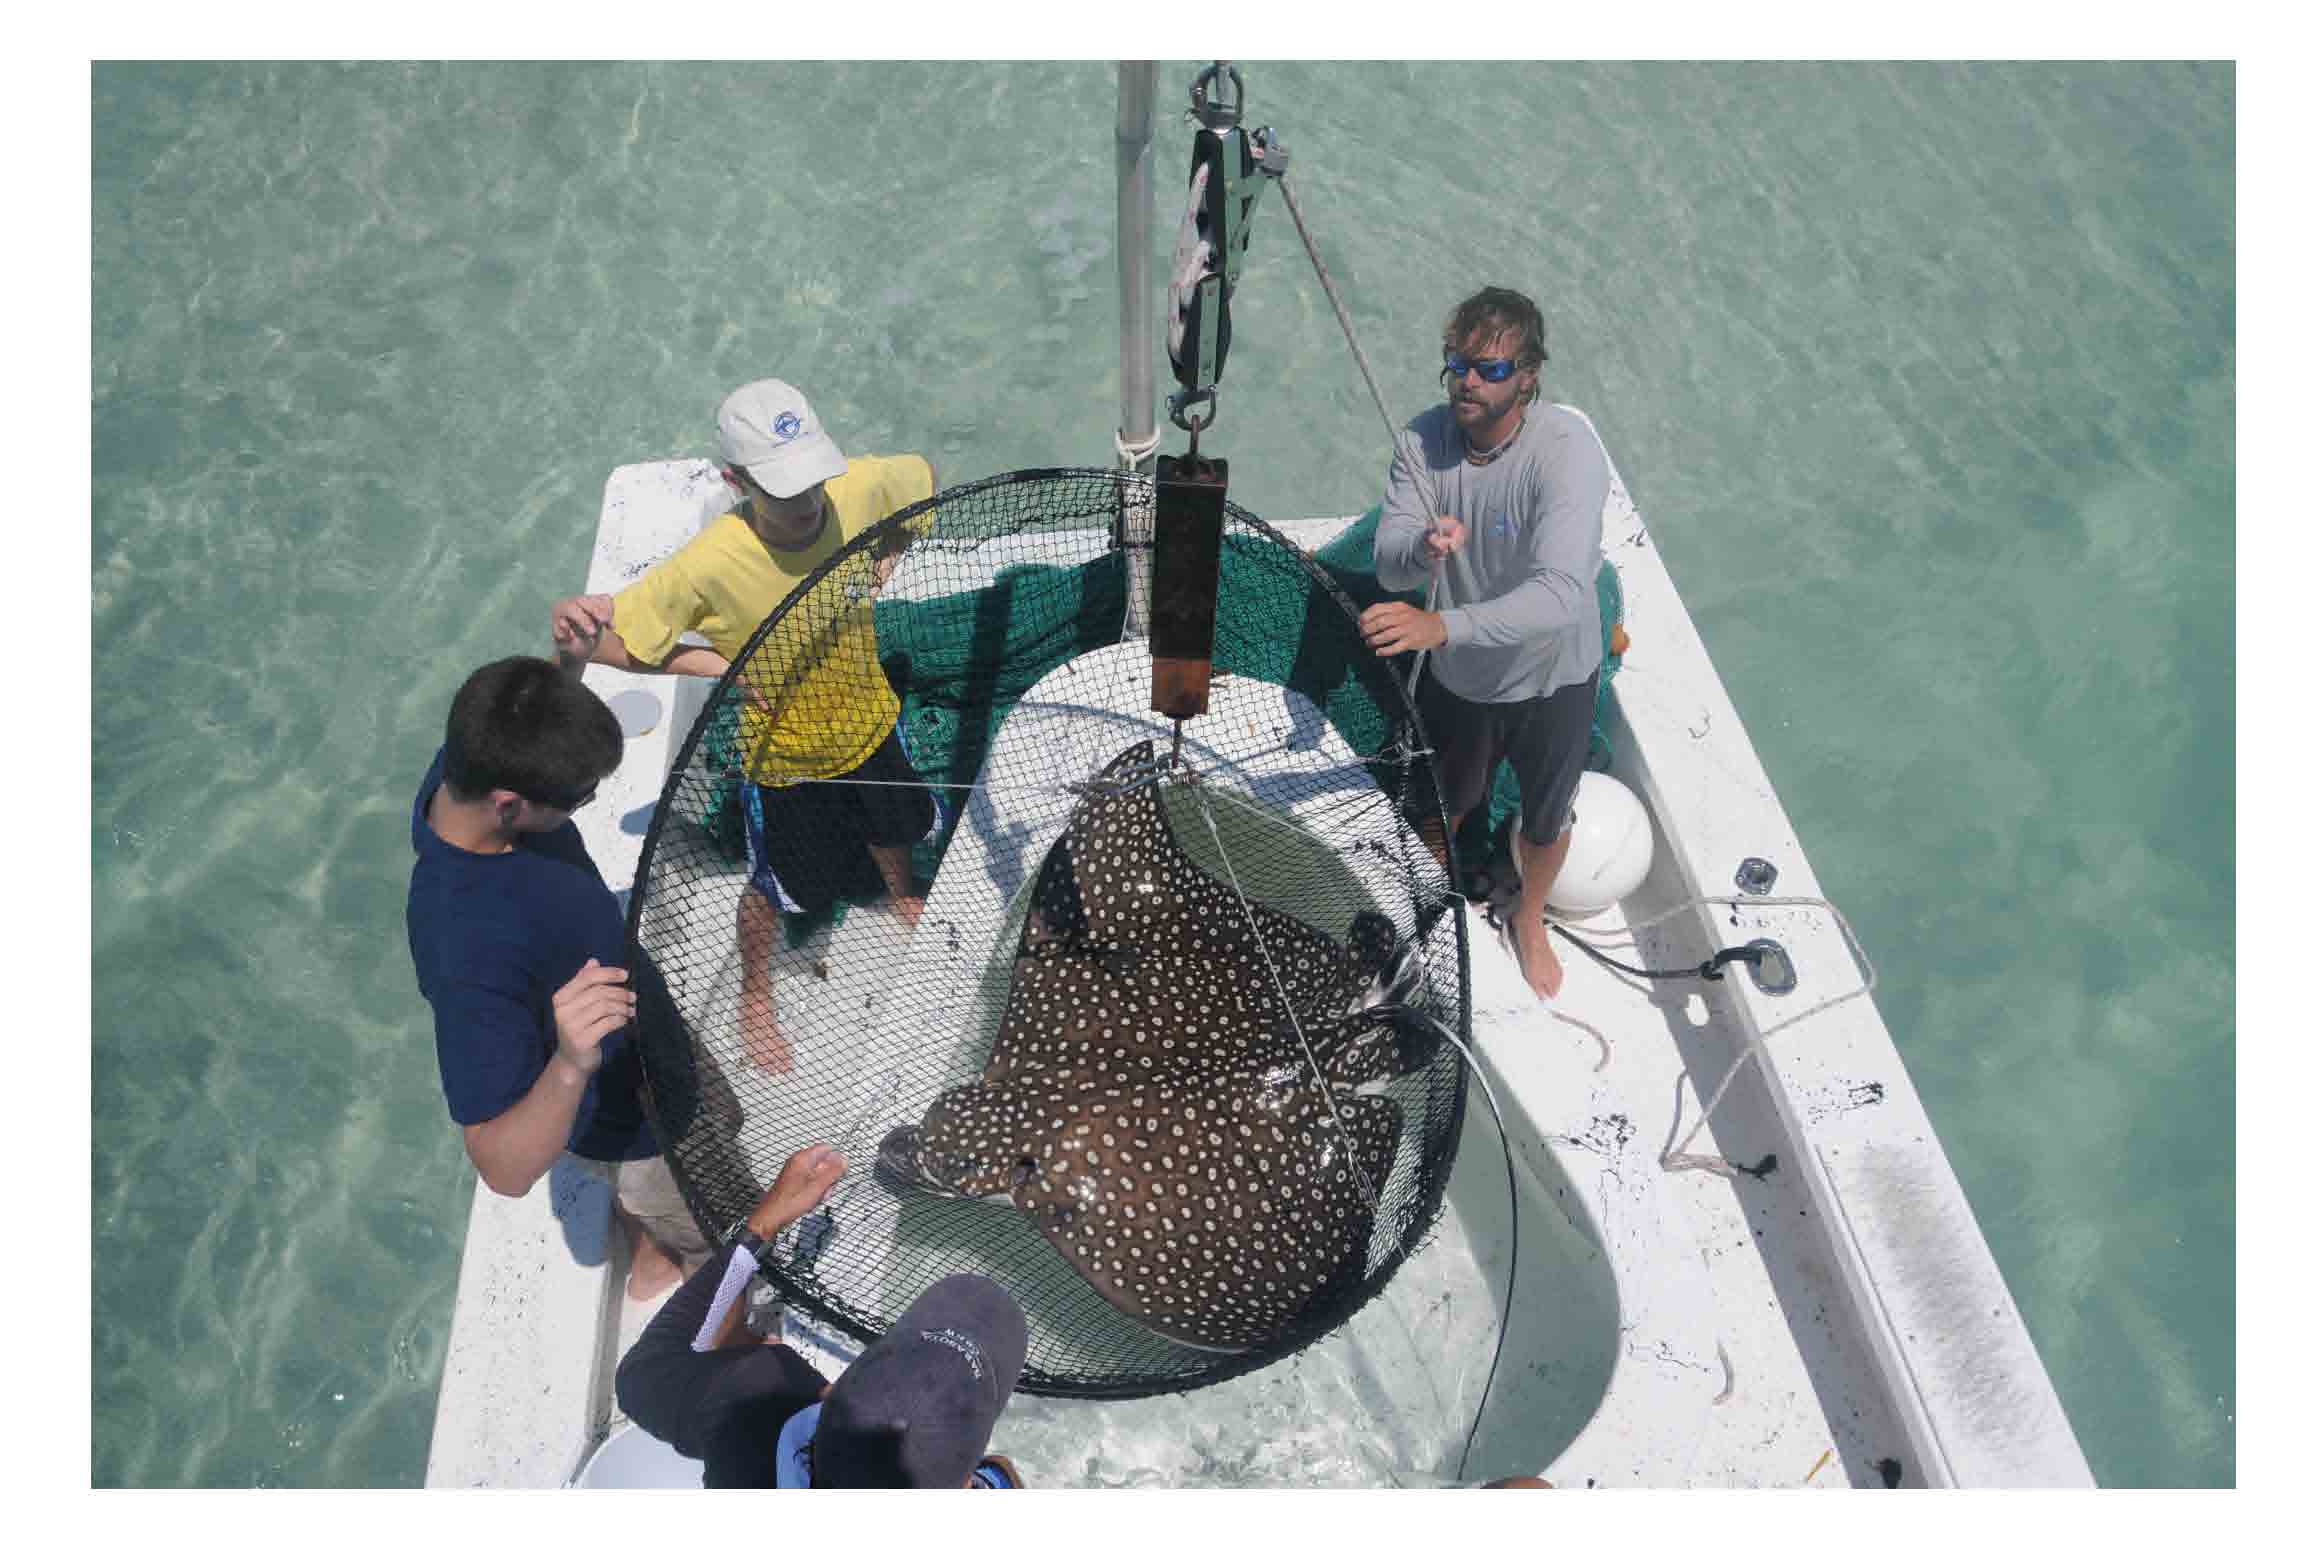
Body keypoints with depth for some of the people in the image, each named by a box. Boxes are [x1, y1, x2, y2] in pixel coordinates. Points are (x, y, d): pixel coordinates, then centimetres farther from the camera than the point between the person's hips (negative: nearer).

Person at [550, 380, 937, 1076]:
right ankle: (755, 994, 50)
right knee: (777, 893, 16)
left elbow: (924, 476, -3)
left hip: (869, 718, 4)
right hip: (784, 756, -4)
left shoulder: (861, 486, -27)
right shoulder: (709, 566, -37)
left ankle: (904, 899, 69)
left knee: (894, 832, 31)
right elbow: (614, 642, -26)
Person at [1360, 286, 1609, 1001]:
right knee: (1442, 808, 25)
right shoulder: (1422, 438, -15)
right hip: (1454, 674, 3)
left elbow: (1560, 595, -41)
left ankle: (1530, 919, 54)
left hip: (1550, 678, -2)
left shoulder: (1568, 449, -30)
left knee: (1545, 821, 22)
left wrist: (1442, 623, -53)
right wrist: (1424, 547, -43)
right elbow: (1388, 565, -19)